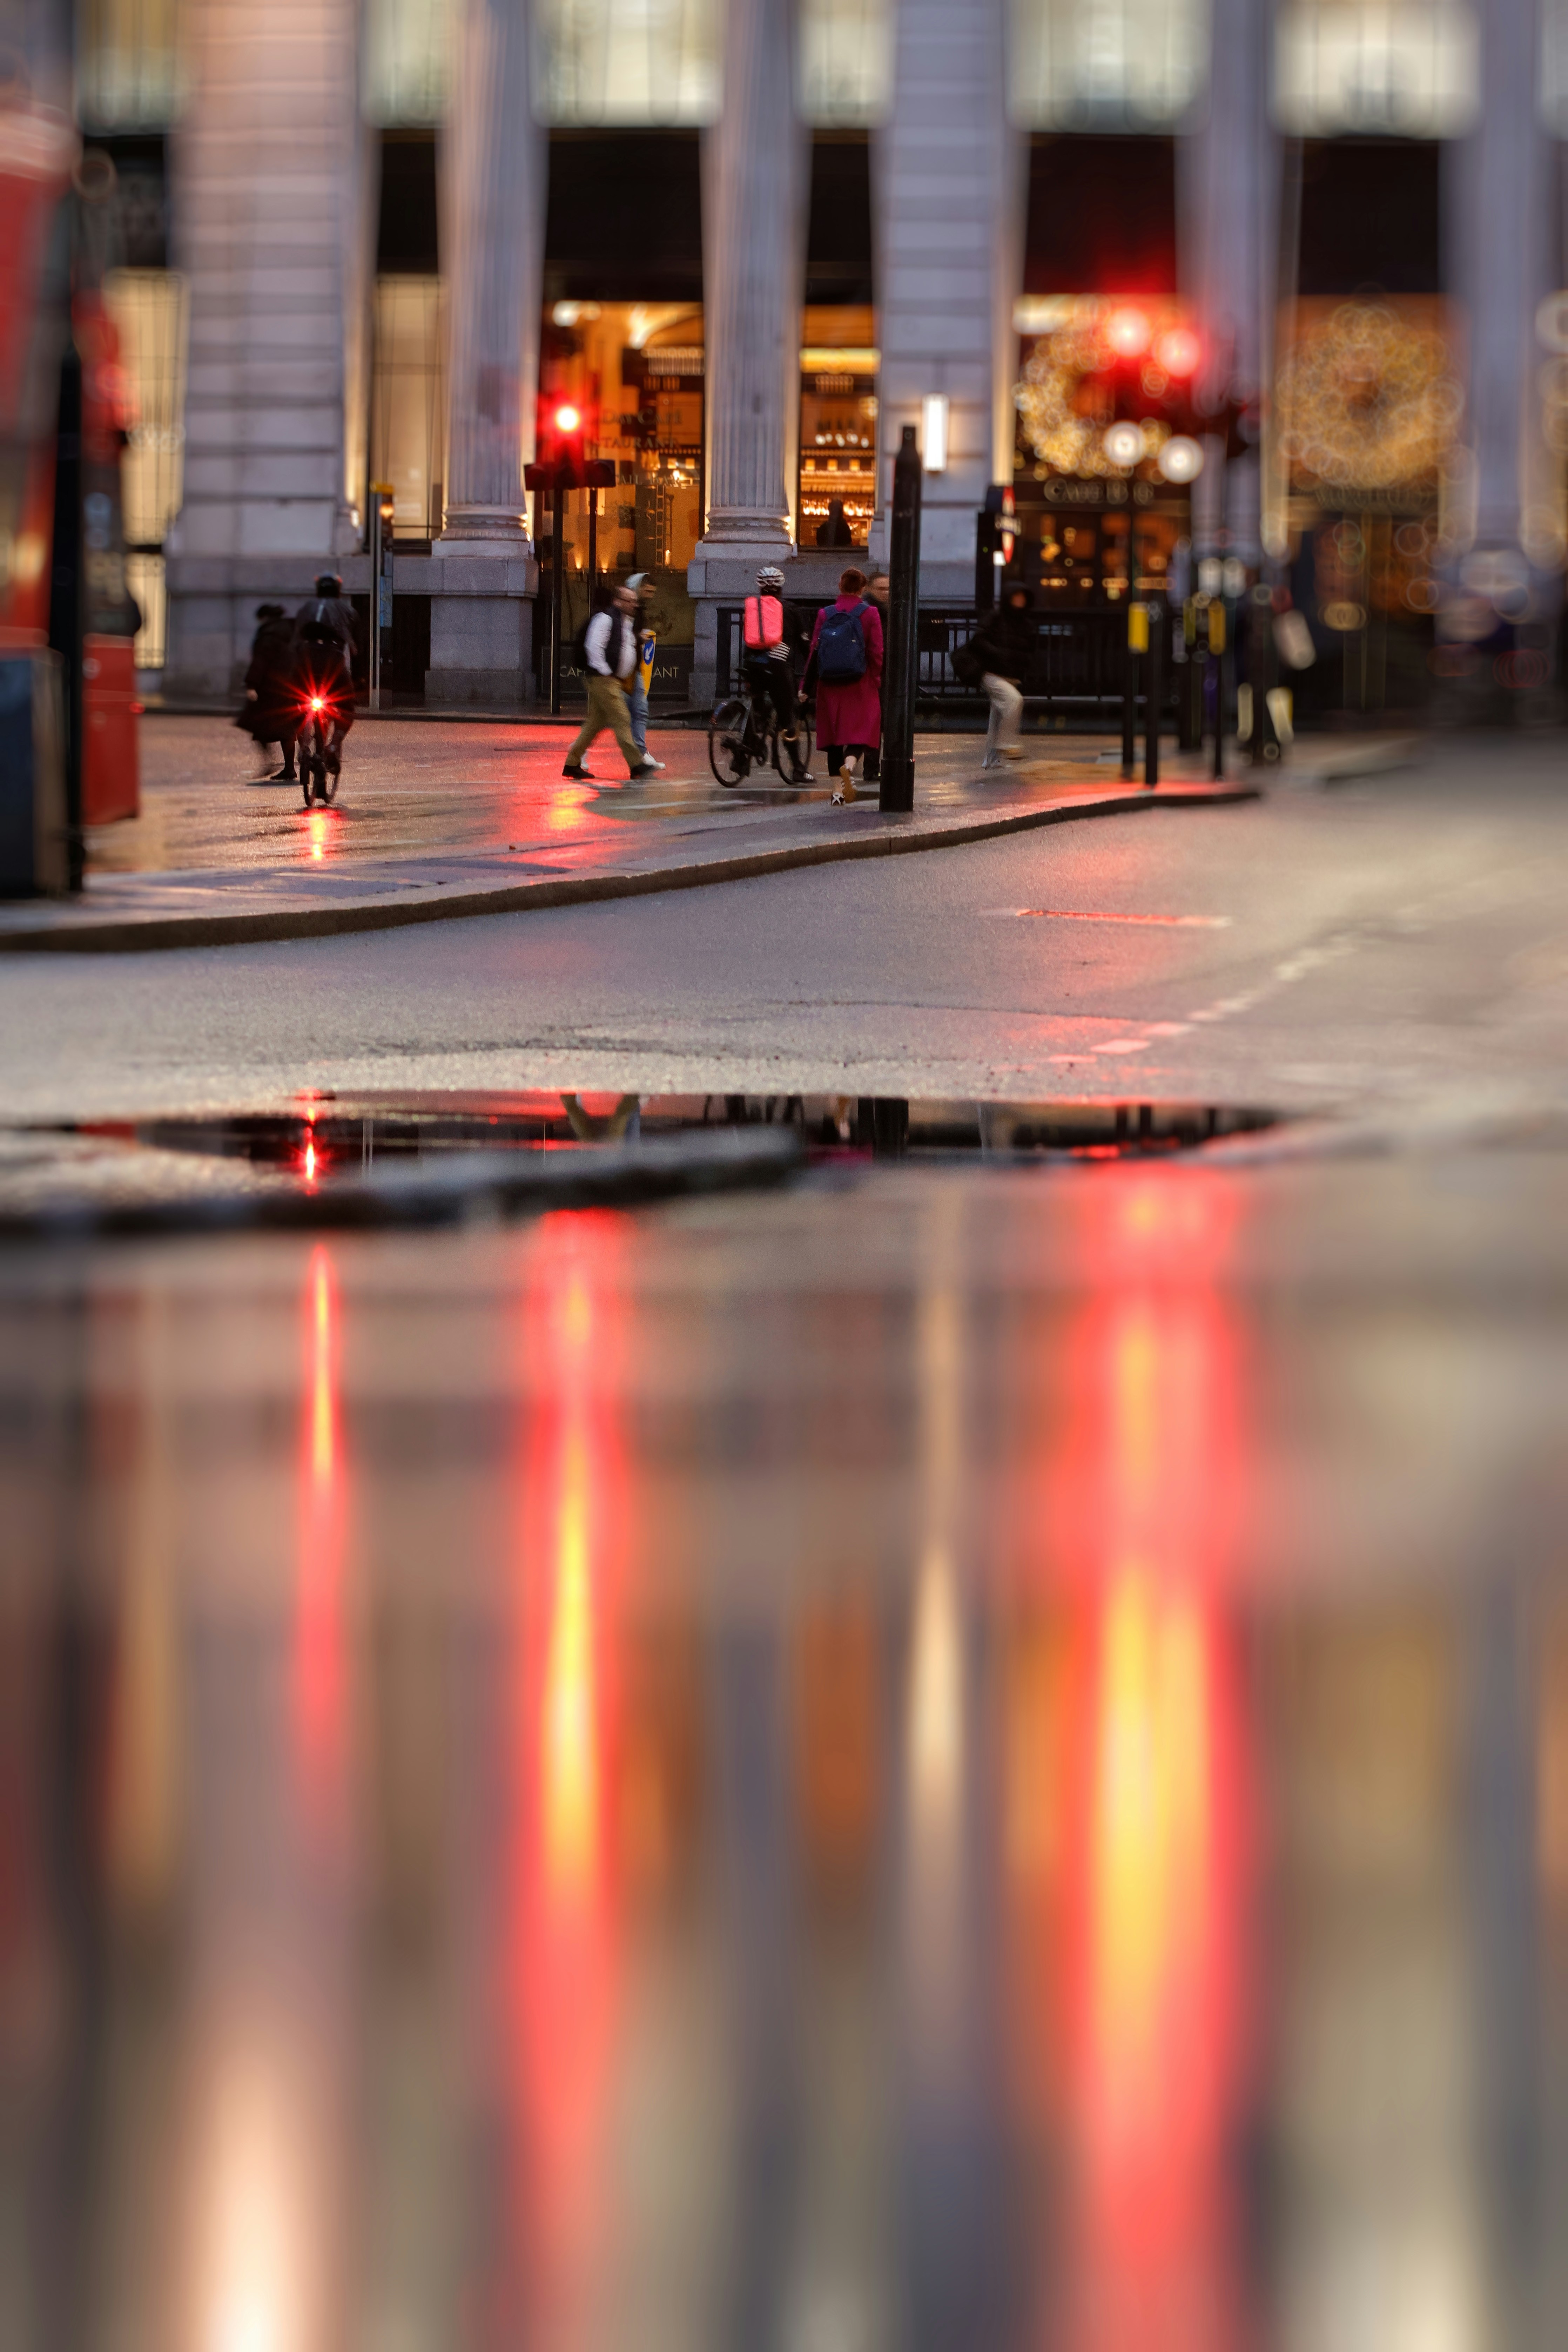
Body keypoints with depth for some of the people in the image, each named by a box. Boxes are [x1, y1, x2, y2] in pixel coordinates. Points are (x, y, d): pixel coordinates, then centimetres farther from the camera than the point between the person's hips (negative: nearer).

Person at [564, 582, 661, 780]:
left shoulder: (628, 623, 18)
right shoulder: (606, 619, -12)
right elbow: (594, 647, -18)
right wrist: (606, 673, -18)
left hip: (615, 681, 10)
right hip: (604, 680, -10)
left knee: (595, 724, 11)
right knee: (621, 721, -10)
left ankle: (572, 764, 16)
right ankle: (637, 765, -11)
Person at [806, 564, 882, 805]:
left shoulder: (825, 614, 2)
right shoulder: (870, 614, -4)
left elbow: (814, 650, 2)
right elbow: (876, 652, -5)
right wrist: (876, 681, 7)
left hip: (830, 685, 2)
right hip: (860, 686, -2)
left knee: (834, 736, 10)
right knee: (860, 733, 2)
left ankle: (838, 789, 8)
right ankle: (849, 764, -29)